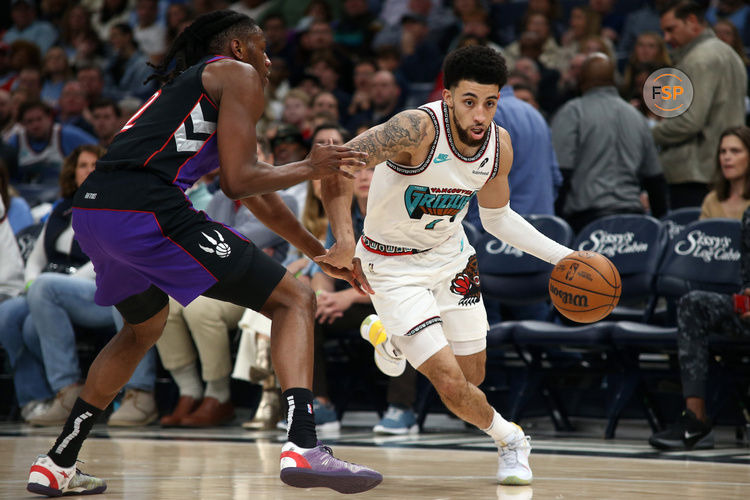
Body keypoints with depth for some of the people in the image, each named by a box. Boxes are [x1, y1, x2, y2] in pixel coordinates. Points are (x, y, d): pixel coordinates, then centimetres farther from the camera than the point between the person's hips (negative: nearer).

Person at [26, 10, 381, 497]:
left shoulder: (187, 85, 35)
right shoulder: (238, 75, 9)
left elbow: (259, 198, 41)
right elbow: (237, 182, -4)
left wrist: (324, 254, 45)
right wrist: (308, 168, 12)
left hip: (90, 211, 9)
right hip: (146, 209, -9)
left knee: (145, 326, 36)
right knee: (295, 299, 1)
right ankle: (303, 447, -19)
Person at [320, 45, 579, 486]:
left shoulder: (499, 146, -10)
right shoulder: (419, 128, -31)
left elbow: (497, 217, 8)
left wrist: (562, 256, 0)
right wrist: (345, 239, -48)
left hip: (450, 255, 6)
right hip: (394, 265, -6)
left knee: (473, 376, 12)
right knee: (451, 383, -14)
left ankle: (393, 338, 41)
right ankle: (508, 439, 16)